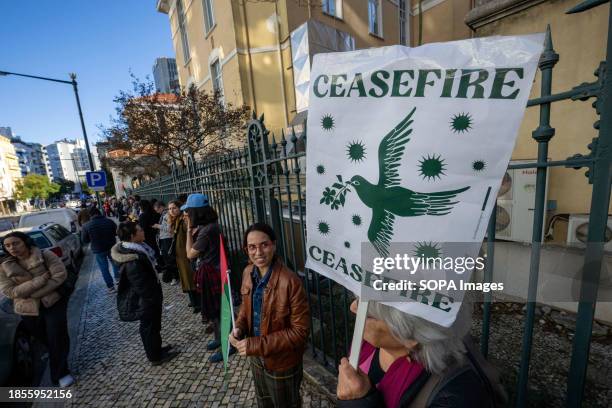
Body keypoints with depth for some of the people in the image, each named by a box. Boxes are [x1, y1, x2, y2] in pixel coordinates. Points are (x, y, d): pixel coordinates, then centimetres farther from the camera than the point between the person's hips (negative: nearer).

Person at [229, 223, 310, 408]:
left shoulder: (290, 281, -33)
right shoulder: (248, 273, -10)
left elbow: (300, 331, -26)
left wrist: (257, 345, -27)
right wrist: (239, 327, -12)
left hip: (281, 362, -6)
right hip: (256, 357, 6)